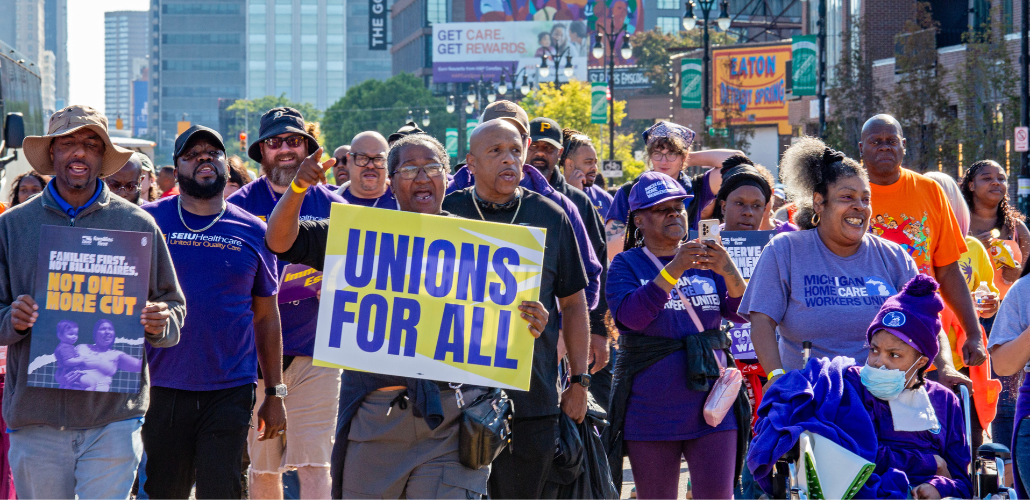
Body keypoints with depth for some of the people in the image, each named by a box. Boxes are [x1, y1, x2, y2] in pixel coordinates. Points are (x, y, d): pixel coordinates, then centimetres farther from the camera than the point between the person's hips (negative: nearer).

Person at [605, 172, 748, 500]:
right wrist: (674, 269, -26)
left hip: (710, 405, 2)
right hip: (650, 411, -1)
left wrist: (728, 270, -21)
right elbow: (630, 315, -17)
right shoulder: (627, 264, 3)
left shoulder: (705, 260, 11)